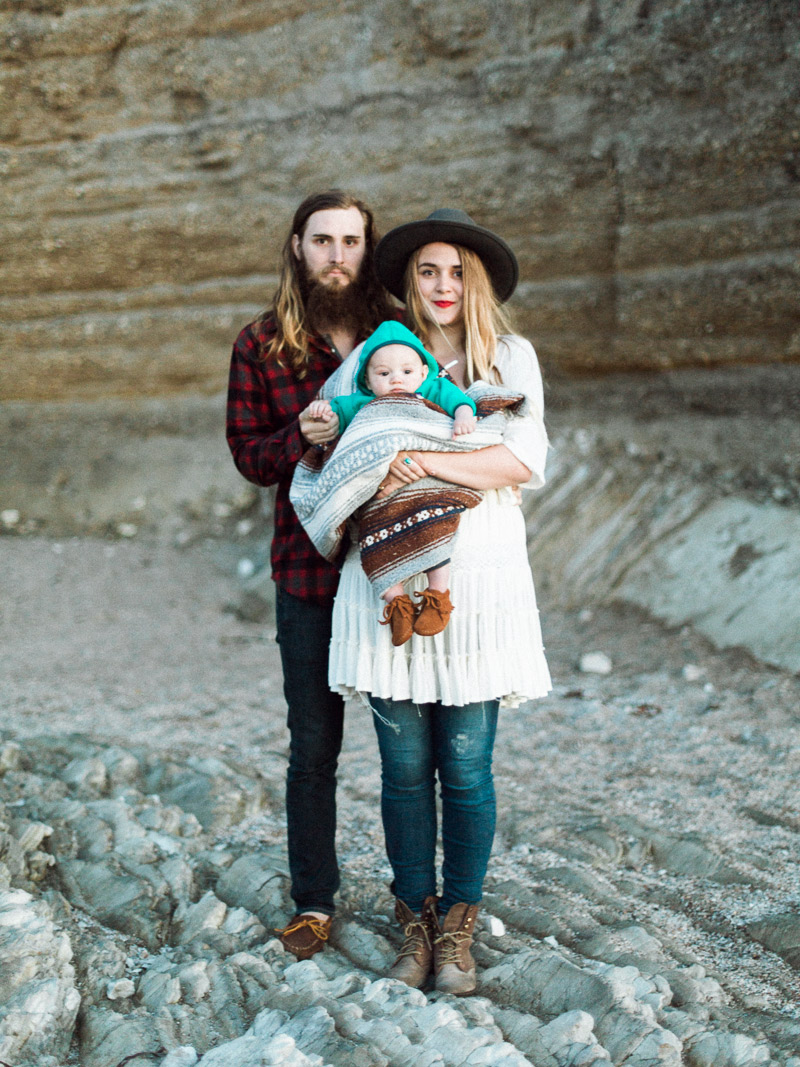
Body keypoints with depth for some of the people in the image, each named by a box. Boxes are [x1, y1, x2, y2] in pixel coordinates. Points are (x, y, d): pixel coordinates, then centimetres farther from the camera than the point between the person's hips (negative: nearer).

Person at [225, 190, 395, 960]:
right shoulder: (261, 345, 3)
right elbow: (248, 455, 4)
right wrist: (303, 436, -15)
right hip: (309, 570, 0)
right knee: (313, 744, 7)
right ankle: (314, 901, 23)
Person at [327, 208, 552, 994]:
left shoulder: (510, 357, 9)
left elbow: (524, 463, -5)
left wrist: (424, 461, -12)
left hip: (476, 578, -1)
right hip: (389, 579, 1)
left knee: (466, 768, 1)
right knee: (404, 767, 4)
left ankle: (458, 929, 16)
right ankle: (415, 923, 19)